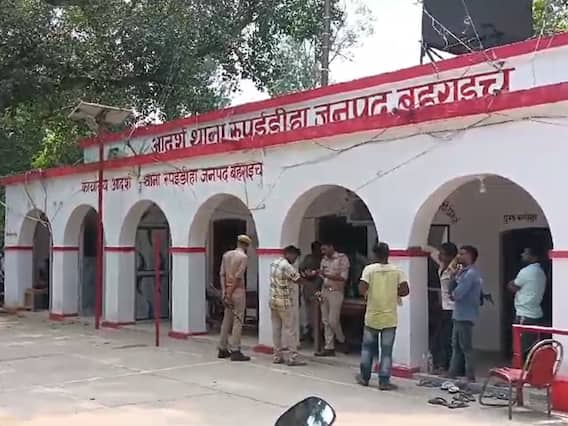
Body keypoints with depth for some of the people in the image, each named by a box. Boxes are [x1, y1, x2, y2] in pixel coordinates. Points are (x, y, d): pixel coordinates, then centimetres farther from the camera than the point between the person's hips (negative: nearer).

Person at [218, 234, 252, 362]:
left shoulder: (226, 255, 10)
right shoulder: (243, 257, -9)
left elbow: (222, 274, 5)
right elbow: (238, 277, -14)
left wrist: (224, 292, 2)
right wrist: (229, 293, -11)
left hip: (228, 291, 7)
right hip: (238, 291, -7)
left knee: (227, 320, 12)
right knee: (237, 321, -3)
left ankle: (223, 349, 16)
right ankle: (235, 351, -4)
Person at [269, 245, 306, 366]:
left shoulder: (274, 263, 10)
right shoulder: (287, 267, -17)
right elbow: (300, 280, -14)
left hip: (273, 301, 8)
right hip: (285, 302, -8)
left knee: (276, 328, 10)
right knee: (290, 329, -2)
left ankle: (277, 356, 13)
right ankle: (293, 357, 0)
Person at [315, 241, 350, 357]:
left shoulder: (342, 258, -7)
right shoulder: (324, 260, 12)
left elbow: (343, 277, -14)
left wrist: (327, 275, -20)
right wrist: (321, 291, 5)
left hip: (336, 292, -6)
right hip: (325, 292, 6)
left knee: (333, 321, -7)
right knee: (326, 321, 5)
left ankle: (342, 341, 18)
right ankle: (329, 348, 9)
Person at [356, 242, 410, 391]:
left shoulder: (369, 269, -7)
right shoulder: (397, 270, -3)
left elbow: (362, 289, -16)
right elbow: (405, 290, -8)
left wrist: (368, 292, 6)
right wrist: (393, 294, 10)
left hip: (372, 316, 0)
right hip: (389, 317, 0)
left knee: (367, 347, 17)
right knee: (386, 351, 5)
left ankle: (364, 377, 26)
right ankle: (384, 381, 5)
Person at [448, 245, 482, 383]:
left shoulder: (471, 273, -17)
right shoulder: (464, 272, 16)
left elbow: (457, 294, -22)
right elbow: (453, 288, 15)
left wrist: (452, 294, 0)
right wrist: (453, 276, -1)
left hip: (465, 316, -10)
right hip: (459, 315, 10)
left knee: (466, 347, -4)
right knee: (456, 345, 14)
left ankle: (471, 378, 1)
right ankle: (452, 374, 20)